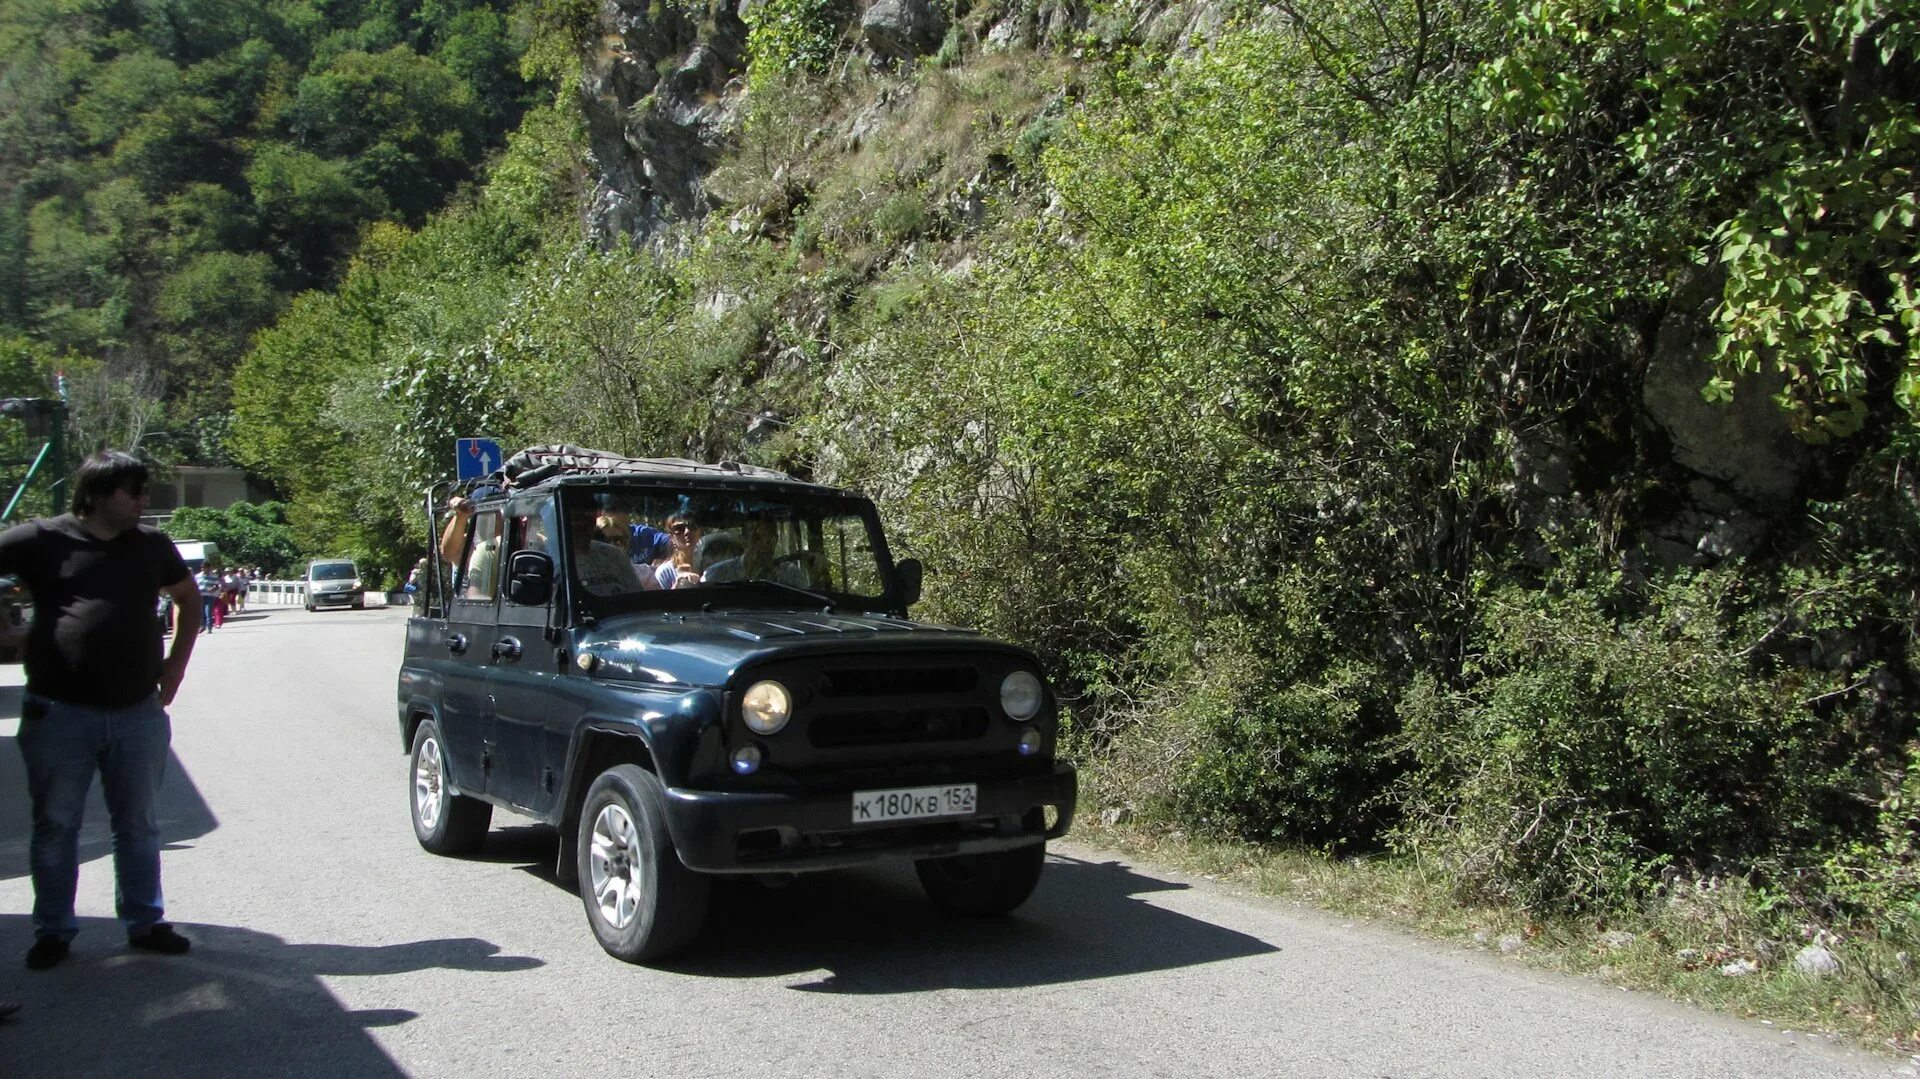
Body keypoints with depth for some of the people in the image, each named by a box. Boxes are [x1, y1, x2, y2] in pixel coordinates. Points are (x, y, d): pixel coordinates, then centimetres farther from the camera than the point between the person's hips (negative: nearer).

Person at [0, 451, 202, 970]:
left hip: (139, 713, 3)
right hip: (61, 713, -3)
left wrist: (176, 664, 13)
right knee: (55, 827, 8)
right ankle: (53, 931, 21)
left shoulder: (152, 546, 8)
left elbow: (188, 598, 22)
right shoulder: (42, 539, -4)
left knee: (138, 825, 11)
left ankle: (145, 922, 22)